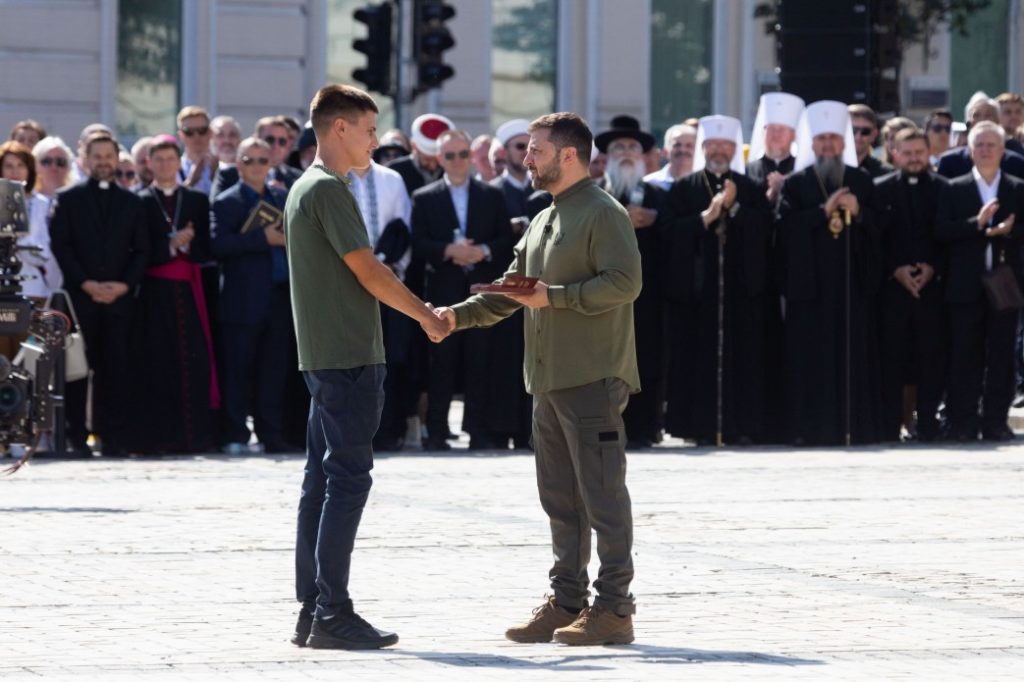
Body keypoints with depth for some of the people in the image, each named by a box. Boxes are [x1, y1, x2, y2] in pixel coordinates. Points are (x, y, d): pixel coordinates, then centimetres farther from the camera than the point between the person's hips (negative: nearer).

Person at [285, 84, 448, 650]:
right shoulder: (329, 188, -13)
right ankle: (333, 615, -10)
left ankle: (311, 611, 10)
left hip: (322, 356, 10)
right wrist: (427, 316, -4)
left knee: (322, 479, 9)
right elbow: (368, 271, -15)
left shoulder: (305, 188, 18)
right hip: (348, 354, -10)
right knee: (348, 479, -9)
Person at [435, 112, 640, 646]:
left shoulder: (602, 213, -8)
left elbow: (624, 282, -19)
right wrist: (460, 314, 7)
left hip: (592, 379, -9)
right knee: (560, 497, 11)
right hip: (549, 379, 9)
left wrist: (555, 296, -19)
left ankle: (613, 608, -6)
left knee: (602, 493, -8)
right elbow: (509, 294, 22)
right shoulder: (543, 222, 21)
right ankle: (566, 602, 17)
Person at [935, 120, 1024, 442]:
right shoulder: (954, 189, 7)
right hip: (966, 286, -1)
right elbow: (942, 231, -5)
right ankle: (963, 423, 2)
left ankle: (996, 421, 5)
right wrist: (978, 223, -16)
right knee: (965, 355, -1)